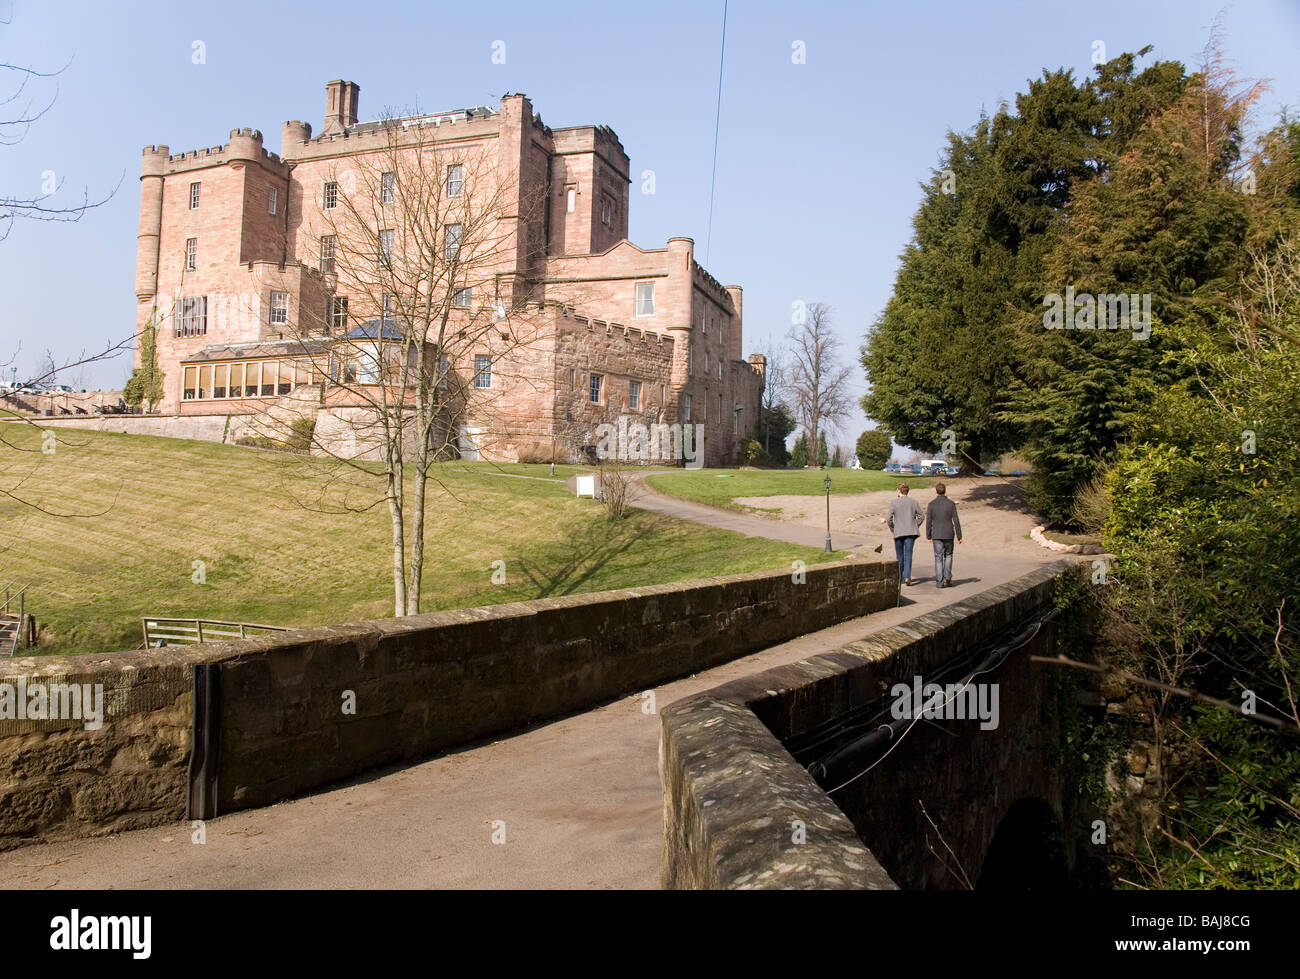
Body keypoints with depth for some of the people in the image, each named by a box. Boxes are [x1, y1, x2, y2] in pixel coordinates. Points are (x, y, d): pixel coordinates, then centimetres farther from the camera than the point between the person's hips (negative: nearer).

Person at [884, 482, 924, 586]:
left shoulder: (893, 502, -4)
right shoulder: (913, 502, 3)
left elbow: (889, 519, -8)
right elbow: (921, 517, 5)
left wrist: (893, 529, 6)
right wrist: (915, 527, 15)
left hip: (898, 532, -1)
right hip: (911, 532, 1)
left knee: (900, 556, 11)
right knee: (908, 555, -1)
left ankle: (901, 578, 20)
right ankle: (907, 577, -16)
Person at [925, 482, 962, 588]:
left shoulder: (931, 504, -4)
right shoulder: (951, 504, -3)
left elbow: (928, 521, -2)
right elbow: (956, 521, -4)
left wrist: (928, 536, 8)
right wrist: (959, 536, 1)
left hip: (937, 535, 0)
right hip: (949, 534, 0)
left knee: (938, 557, 4)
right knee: (948, 555, 18)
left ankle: (940, 582, 1)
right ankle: (947, 575, 1)